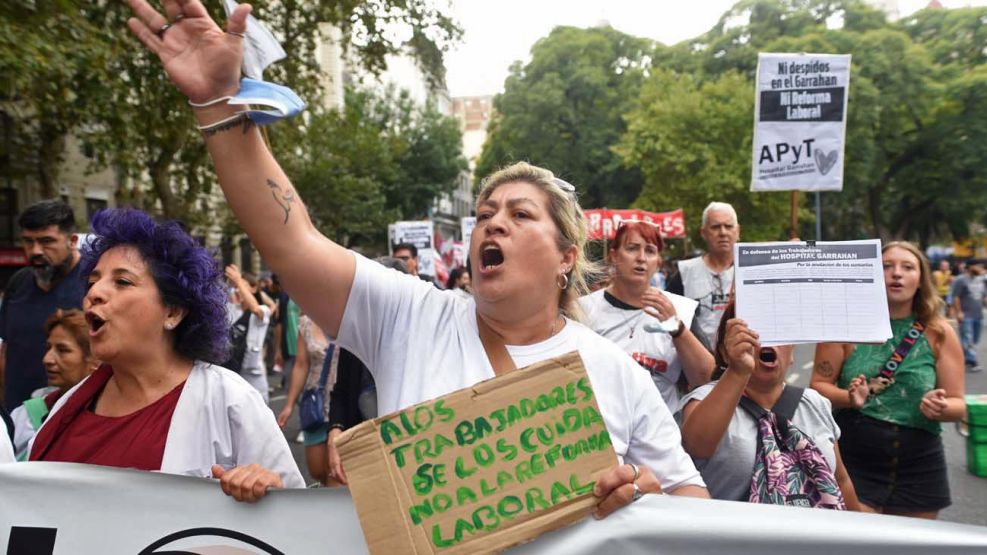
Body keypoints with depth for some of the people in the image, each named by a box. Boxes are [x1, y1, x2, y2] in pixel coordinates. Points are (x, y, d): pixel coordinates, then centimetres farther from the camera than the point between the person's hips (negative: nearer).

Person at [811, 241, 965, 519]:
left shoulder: (939, 333, 1)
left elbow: (959, 405, 3)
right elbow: (819, 385, -2)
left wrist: (941, 408, -19)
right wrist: (849, 398, -22)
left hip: (919, 468, 2)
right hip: (853, 464, -2)